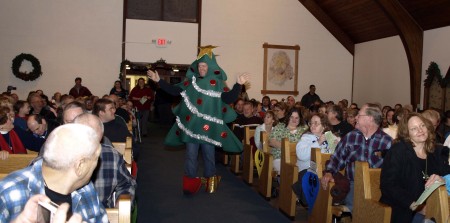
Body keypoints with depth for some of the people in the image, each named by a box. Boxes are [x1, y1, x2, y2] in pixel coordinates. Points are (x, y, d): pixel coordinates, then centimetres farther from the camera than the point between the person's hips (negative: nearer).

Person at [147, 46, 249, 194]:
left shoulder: (217, 83, -2)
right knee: (191, 153, 3)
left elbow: (229, 98, -12)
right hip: (191, 124, 2)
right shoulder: (191, 81, 7)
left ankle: (210, 180, 23)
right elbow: (174, 91, 8)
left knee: (208, 153, 8)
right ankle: (190, 182, 11)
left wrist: (238, 85, -26)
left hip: (209, 125, -2)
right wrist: (159, 81, 3)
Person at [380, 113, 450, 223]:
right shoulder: (398, 150, -4)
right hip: (403, 212, -5)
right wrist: (414, 206, -20)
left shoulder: (433, 152, 12)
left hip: (430, 209, 5)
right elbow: (388, 185, -12)